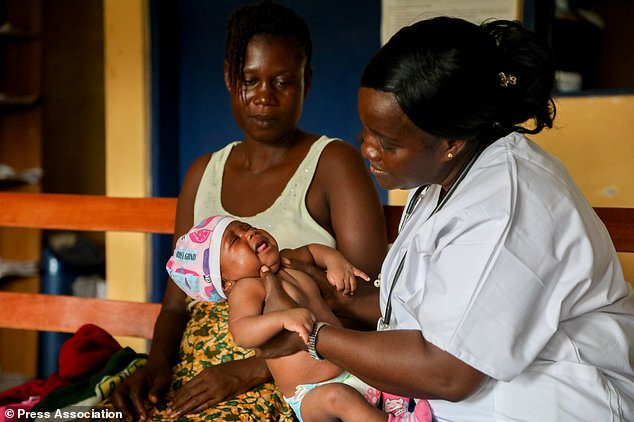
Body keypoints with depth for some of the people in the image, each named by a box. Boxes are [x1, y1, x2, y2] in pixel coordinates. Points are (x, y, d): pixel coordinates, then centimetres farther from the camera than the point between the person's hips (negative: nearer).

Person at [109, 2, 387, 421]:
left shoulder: (333, 164, -2)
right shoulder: (204, 174, 16)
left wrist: (247, 371, -16)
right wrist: (158, 363, -4)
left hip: (286, 384, -5)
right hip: (192, 376, 5)